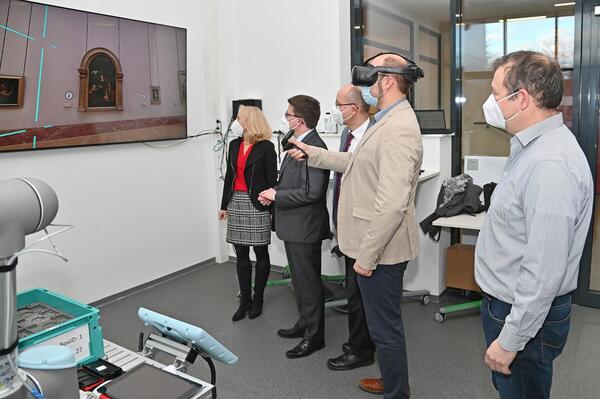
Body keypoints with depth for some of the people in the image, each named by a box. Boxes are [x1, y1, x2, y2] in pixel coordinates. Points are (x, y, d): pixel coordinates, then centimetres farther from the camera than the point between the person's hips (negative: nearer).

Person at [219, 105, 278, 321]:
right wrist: (224, 205, 13)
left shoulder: (266, 147, -6)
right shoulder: (234, 145, 10)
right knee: (241, 254, 8)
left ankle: (258, 299, 20)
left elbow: (272, 179, -7)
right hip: (236, 202, 6)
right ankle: (245, 299, 19)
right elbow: (229, 175, 14)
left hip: (257, 205, -5)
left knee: (260, 252, 6)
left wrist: (271, 207, -11)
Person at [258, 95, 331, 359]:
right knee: (299, 279, 21)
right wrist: (275, 193, 3)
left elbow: (312, 192, -25)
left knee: (308, 282, 3)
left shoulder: (314, 148, -20)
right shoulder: (297, 144, 11)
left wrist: (277, 195, -16)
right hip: (293, 225, 10)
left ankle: (314, 336, 18)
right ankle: (304, 323, 37)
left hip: (305, 227, -10)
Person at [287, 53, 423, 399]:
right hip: (377, 245, 10)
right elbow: (358, 163, 22)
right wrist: (314, 154, 24)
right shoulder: (389, 120, 12)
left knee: (386, 327, 6)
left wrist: (366, 255, -24)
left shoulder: (398, 129, -23)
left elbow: (392, 204, -29)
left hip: (380, 249, -10)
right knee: (385, 322, 24)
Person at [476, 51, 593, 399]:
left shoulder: (551, 164, -27)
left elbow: (544, 270, -28)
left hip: (527, 314, -9)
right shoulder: (533, 146, 6)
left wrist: (510, 340, -21)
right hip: (506, 302, 9)